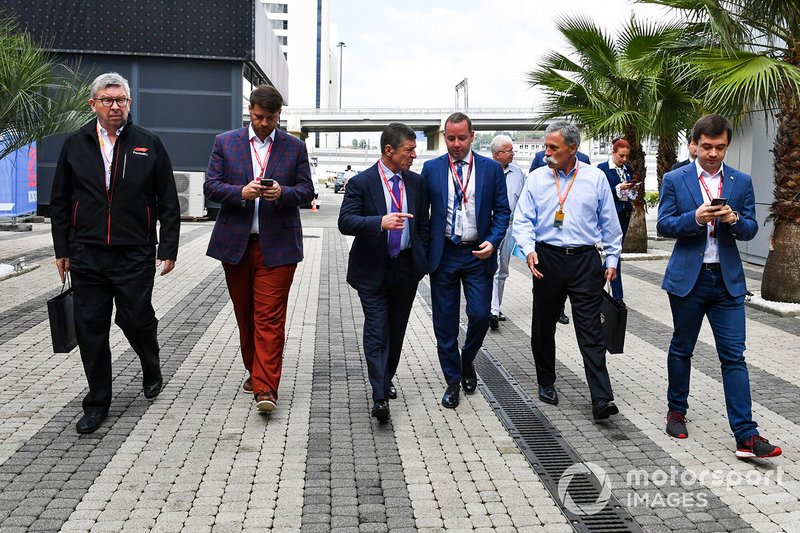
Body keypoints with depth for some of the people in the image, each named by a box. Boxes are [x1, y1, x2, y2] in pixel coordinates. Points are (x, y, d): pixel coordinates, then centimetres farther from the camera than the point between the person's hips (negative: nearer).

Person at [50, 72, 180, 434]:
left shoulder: (149, 145, 3)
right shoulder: (75, 145, 8)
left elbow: (168, 202, 3)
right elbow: (60, 201, 12)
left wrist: (168, 248, -2)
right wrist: (62, 250, 8)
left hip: (135, 255, -2)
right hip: (87, 255, 2)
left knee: (136, 319, 1)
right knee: (90, 328, 4)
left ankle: (151, 370, 34)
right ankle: (97, 403, 16)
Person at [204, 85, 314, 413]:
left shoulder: (295, 147, 5)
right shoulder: (225, 142, 6)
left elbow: (306, 192, 3)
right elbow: (210, 187, 1)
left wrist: (282, 193, -18)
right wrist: (241, 192, -18)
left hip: (276, 245, -2)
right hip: (235, 244, 2)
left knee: (270, 318, -8)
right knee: (245, 315, 13)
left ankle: (265, 388, -9)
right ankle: (255, 371, 31)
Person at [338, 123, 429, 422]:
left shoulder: (417, 182, 6)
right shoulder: (361, 182, -9)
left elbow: (423, 224, 13)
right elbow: (345, 222, -18)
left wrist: (423, 260, 7)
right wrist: (380, 222, -33)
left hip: (407, 269, 5)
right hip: (373, 270, -4)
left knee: (397, 330, 15)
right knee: (376, 331, -8)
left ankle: (386, 380, 34)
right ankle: (380, 397, -10)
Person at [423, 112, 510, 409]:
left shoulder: (492, 169, 2)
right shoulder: (431, 169, 3)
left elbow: (502, 211, 4)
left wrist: (492, 241, -12)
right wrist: (423, 250, -1)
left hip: (478, 254, 0)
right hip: (443, 254, 1)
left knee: (480, 315, -5)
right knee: (445, 323, 5)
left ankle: (467, 360, 26)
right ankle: (453, 381, 19)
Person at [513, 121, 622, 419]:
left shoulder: (596, 178, 3)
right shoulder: (536, 178, 3)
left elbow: (609, 223, 9)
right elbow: (522, 220, 1)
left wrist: (612, 259, 8)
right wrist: (529, 249, -16)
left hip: (585, 260, -1)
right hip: (547, 259, 2)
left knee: (591, 330, -6)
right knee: (543, 326, 12)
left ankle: (601, 399, -7)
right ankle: (546, 384, 31)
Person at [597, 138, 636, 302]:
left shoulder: (628, 169, 13)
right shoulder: (603, 168, -6)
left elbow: (631, 193, 19)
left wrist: (634, 189, -3)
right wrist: (619, 188, -21)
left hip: (625, 214, 7)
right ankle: (617, 296, -7)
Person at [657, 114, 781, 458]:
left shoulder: (741, 182, 7)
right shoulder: (675, 180, 1)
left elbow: (751, 230, 5)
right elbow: (664, 225, -4)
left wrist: (734, 219, -17)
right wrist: (696, 218, -21)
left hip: (728, 279, 1)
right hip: (688, 277, -1)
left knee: (734, 356, -2)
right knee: (681, 349, 13)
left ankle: (746, 436, -3)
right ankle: (677, 411, 32)